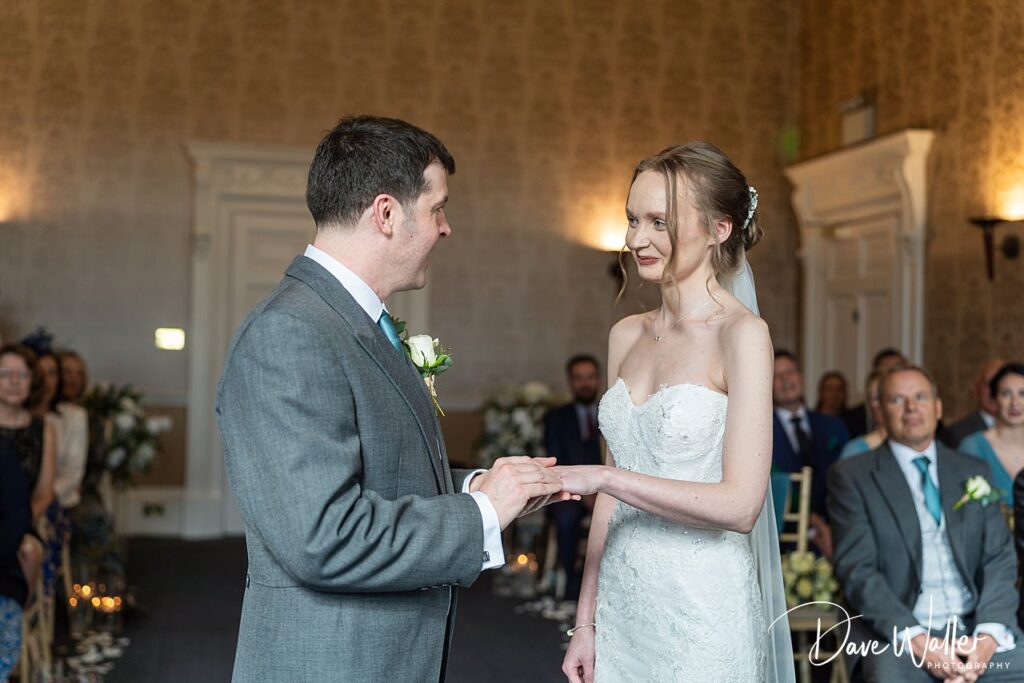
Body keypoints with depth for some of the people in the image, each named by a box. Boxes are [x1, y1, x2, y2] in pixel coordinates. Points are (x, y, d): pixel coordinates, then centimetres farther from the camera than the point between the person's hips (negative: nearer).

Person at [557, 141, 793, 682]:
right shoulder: (626, 336, 6)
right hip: (620, 608, 5)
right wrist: (586, 621, 8)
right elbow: (612, 495, 9)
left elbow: (740, 505, -18)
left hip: (701, 617, -5)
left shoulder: (743, 334, -12)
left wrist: (600, 476, -20)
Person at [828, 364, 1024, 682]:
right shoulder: (852, 476, 3)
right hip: (895, 633, -3)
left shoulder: (974, 472, 14)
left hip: (974, 628, 3)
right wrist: (917, 640, -17)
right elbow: (857, 570, -5)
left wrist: (988, 634, -10)